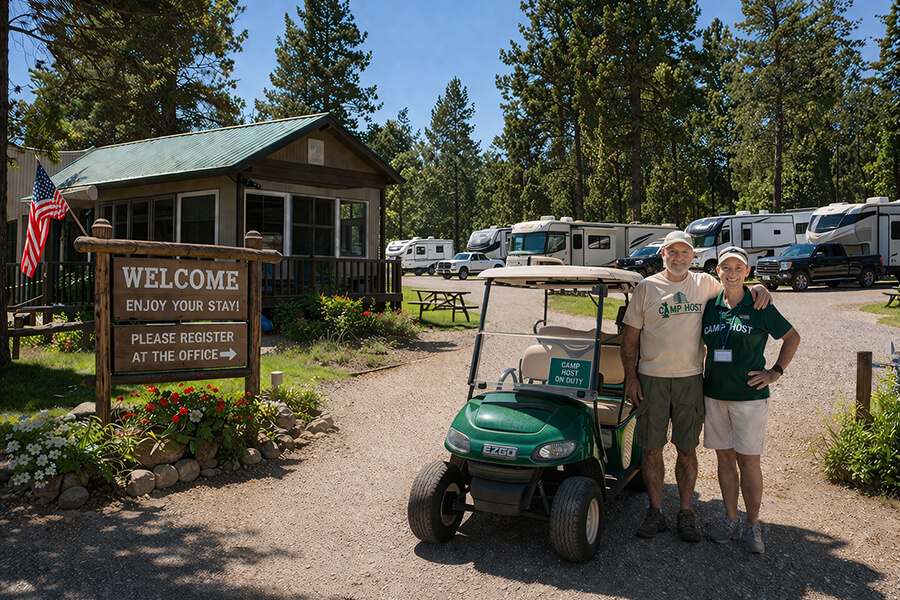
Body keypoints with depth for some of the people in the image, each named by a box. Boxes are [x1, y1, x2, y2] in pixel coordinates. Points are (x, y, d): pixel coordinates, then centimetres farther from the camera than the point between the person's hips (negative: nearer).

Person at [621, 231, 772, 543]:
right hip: (652, 379, -1)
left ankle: (686, 513, 21)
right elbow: (630, 337, 3)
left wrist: (758, 288, -2)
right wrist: (630, 377, -4)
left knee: (687, 450, 8)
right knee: (651, 449, 4)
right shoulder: (647, 287, 2)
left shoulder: (705, 284, 7)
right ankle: (655, 512, 18)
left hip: (690, 379, 1)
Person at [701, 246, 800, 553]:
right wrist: (696, 373, 9)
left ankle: (753, 526, 16)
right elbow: (699, 343, 20)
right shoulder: (710, 306, 6)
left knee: (749, 461, 2)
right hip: (714, 395, 4)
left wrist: (776, 371, -2)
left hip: (749, 395, -3)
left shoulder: (759, 306, -4)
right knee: (725, 459, 11)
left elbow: (792, 337, 6)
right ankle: (731, 521, 22)